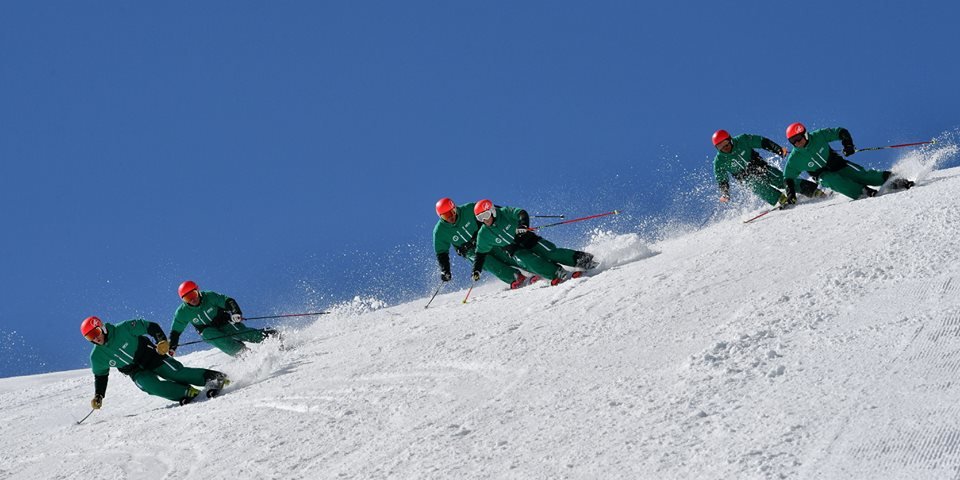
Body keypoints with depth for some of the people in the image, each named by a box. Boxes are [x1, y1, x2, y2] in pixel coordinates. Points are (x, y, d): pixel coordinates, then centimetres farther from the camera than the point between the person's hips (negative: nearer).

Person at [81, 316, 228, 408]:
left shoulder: (123, 329, -17)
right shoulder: (97, 357, -6)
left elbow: (151, 327, -11)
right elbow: (100, 376, 9)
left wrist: (162, 341, -26)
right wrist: (98, 396, -4)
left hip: (151, 357, -2)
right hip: (137, 373, 2)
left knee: (176, 373, -19)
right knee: (151, 385, -28)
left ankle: (215, 377, -7)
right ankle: (188, 393, -23)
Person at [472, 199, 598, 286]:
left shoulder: (505, 213, -11)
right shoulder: (483, 235, -3)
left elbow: (522, 214, -22)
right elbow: (480, 254, 5)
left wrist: (522, 225, -43)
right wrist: (476, 271, -7)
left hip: (528, 240, -2)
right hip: (516, 251, 2)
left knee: (550, 252, -20)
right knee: (530, 261, -29)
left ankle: (581, 259, -15)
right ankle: (557, 273, -34)